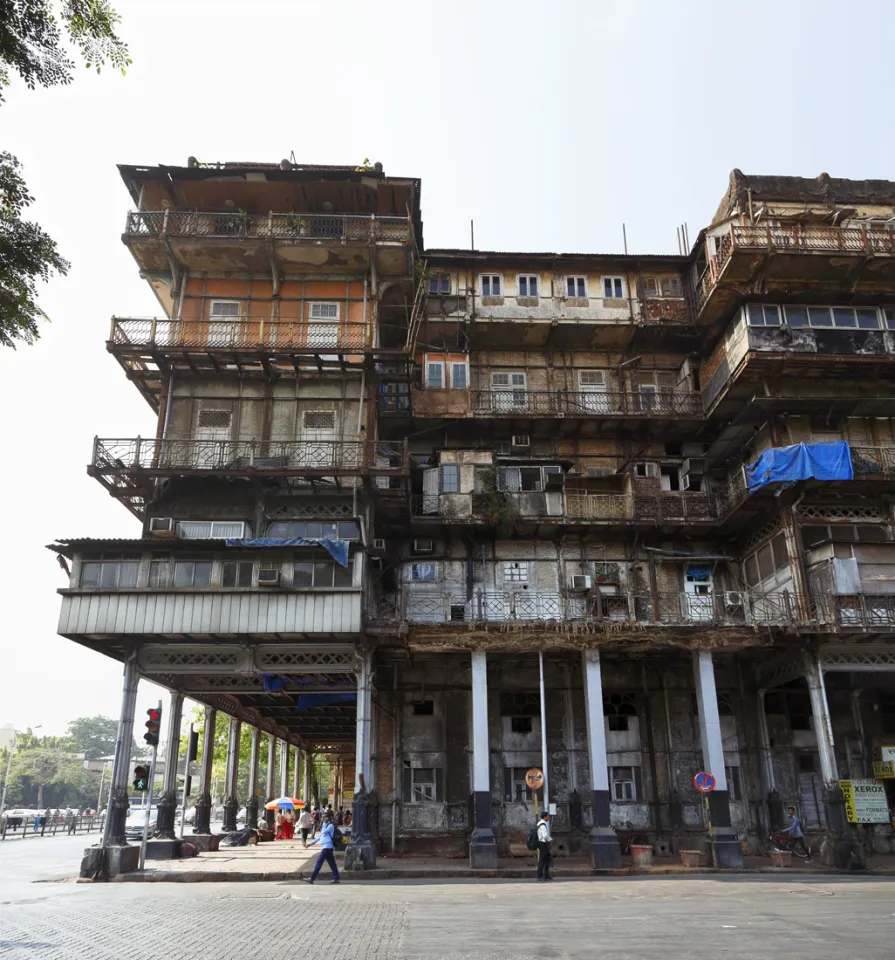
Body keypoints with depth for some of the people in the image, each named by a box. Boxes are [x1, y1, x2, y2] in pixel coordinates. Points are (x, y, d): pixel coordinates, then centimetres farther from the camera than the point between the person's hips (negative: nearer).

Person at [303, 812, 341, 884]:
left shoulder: (330, 825, -8)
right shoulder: (326, 825, 20)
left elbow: (324, 832, -23)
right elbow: (320, 836, 23)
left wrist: (324, 823, -13)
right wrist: (311, 843, 20)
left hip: (327, 847, -10)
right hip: (326, 847, 10)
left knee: (319, 862, -7)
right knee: (332, 863, 8)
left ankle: (312, 878, -4)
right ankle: (336, 878, 10)